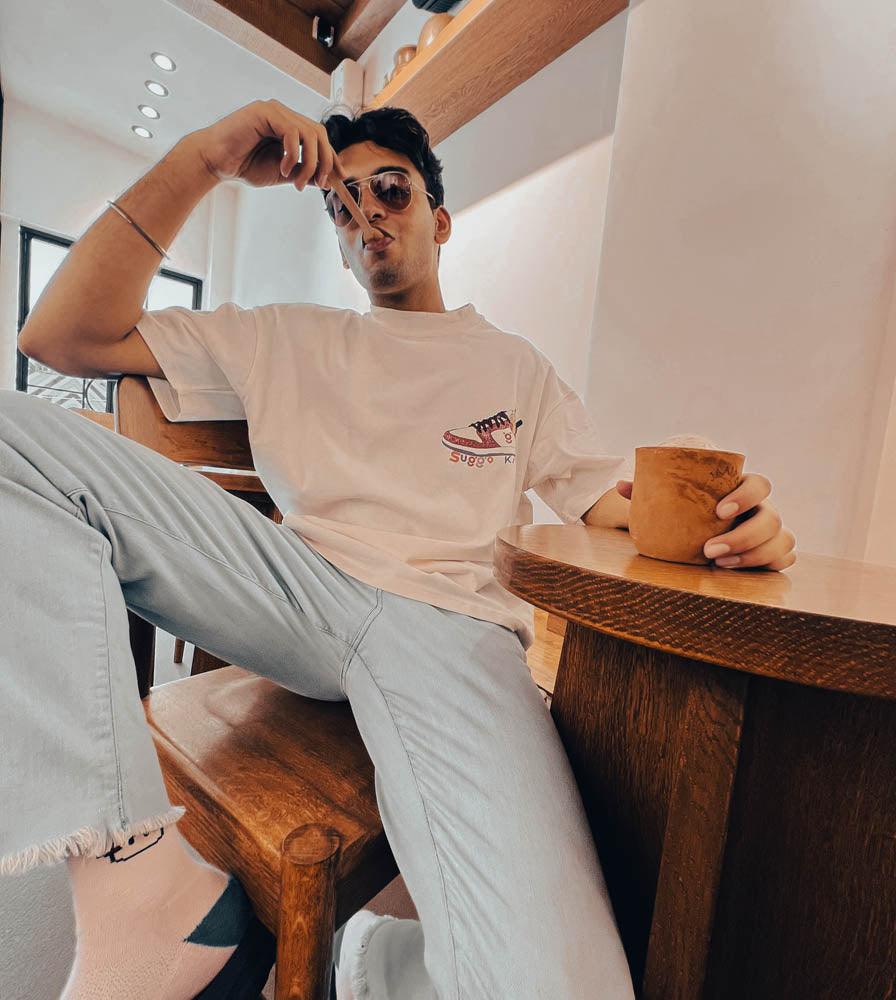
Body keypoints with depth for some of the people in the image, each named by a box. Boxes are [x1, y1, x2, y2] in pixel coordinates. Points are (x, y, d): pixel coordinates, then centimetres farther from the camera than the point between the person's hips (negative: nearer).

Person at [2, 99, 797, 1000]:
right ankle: (138, 888, -16)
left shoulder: (513, 366, 20)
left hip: (451, 617, -1)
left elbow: (609, 496, 15)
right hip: (294, 582, 3)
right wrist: (198, 160, 7)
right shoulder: (286, 339, 21)